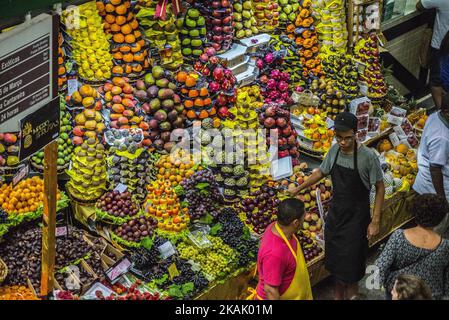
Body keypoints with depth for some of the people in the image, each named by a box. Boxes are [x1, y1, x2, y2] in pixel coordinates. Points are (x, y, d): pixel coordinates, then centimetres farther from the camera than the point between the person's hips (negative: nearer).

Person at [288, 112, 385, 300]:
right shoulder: (334, 150, -6)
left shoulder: (368, 157, -22)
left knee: (350, 263, 3)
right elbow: (321, 172, 12)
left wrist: (375, 221, -14)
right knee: (334, 258, 18)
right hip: (335, 212, 5)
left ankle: (352, 294, 28)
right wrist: (299, 188, 17)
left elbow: (380, 187, -13)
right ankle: (338, 295, 39)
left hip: (356, 217, -5)